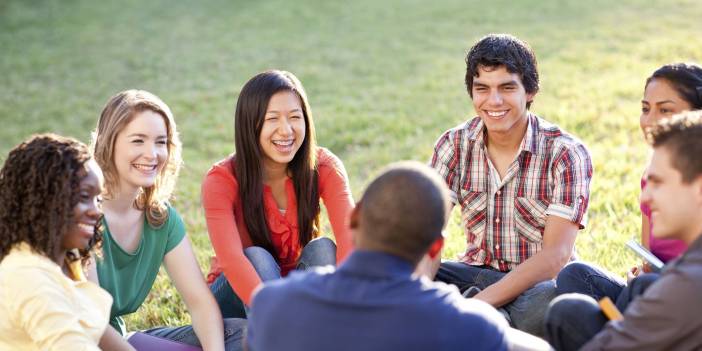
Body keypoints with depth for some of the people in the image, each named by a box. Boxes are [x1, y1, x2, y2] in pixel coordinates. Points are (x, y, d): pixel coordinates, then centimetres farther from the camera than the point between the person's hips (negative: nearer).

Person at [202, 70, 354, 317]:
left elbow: (350, 236, -28)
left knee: (322, 248, -26)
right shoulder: (222, 180, -21)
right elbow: (231, 259, -36)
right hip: (238, 296, -2)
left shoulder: (323, 167, -13)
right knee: (257, 257, -31)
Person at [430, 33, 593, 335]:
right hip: (476, 273, 4)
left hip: (538, 282, -4)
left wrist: (481, 302, -31)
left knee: (553, 300, -40)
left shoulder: (566, 154, -13)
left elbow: (555, 255, -20)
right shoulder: (454, 145, -1)